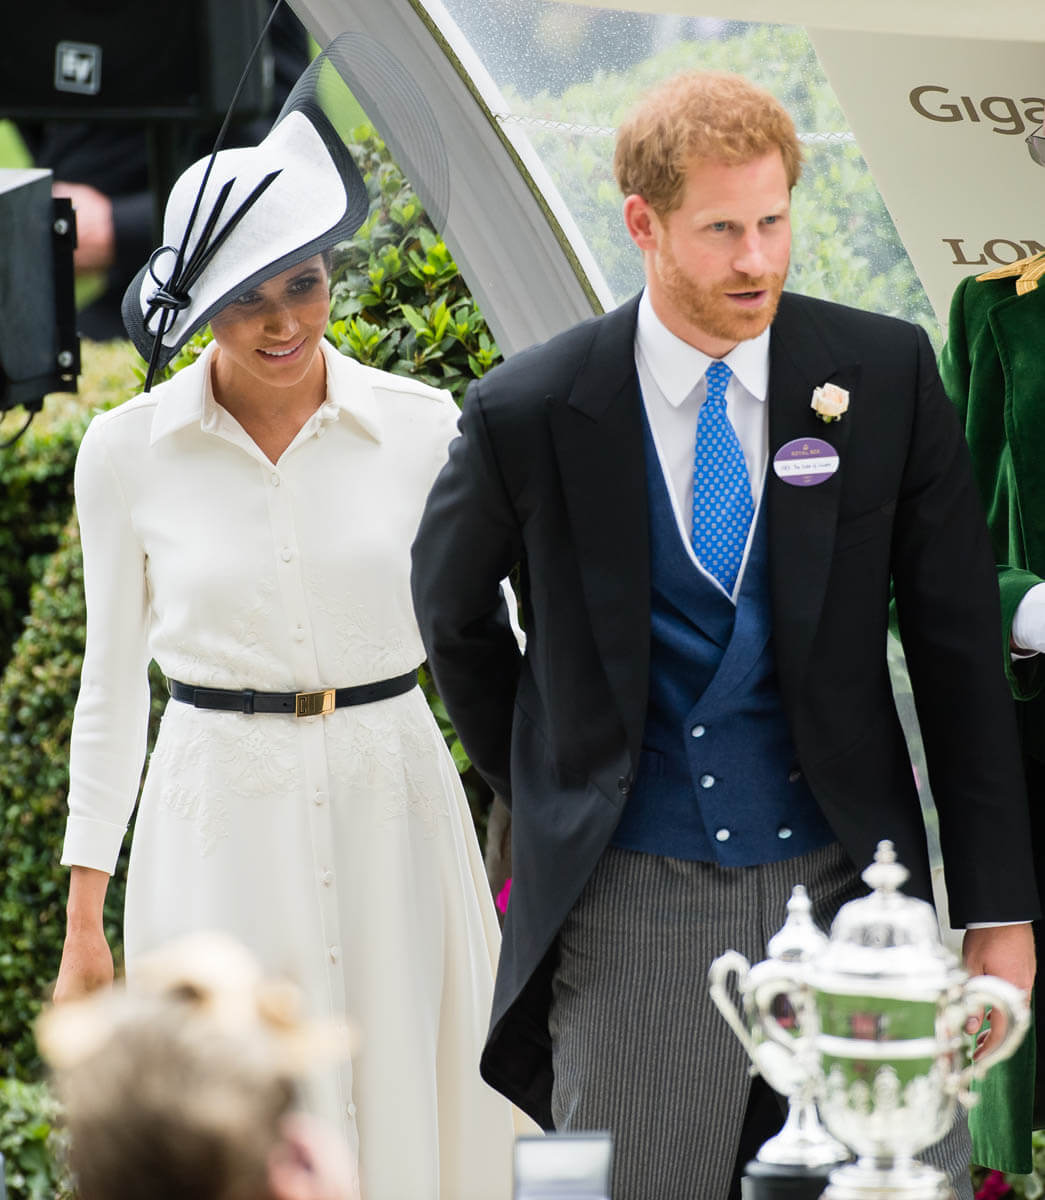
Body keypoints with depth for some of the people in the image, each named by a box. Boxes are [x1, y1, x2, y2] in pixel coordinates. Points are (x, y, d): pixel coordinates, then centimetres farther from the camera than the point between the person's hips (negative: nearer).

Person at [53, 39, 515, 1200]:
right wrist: (82, 921, 4)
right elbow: (112, 682, 5)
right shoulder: (128, 450, -2)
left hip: (392, 808, 1)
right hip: (219, 820, 0)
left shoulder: (419, 428, -2)